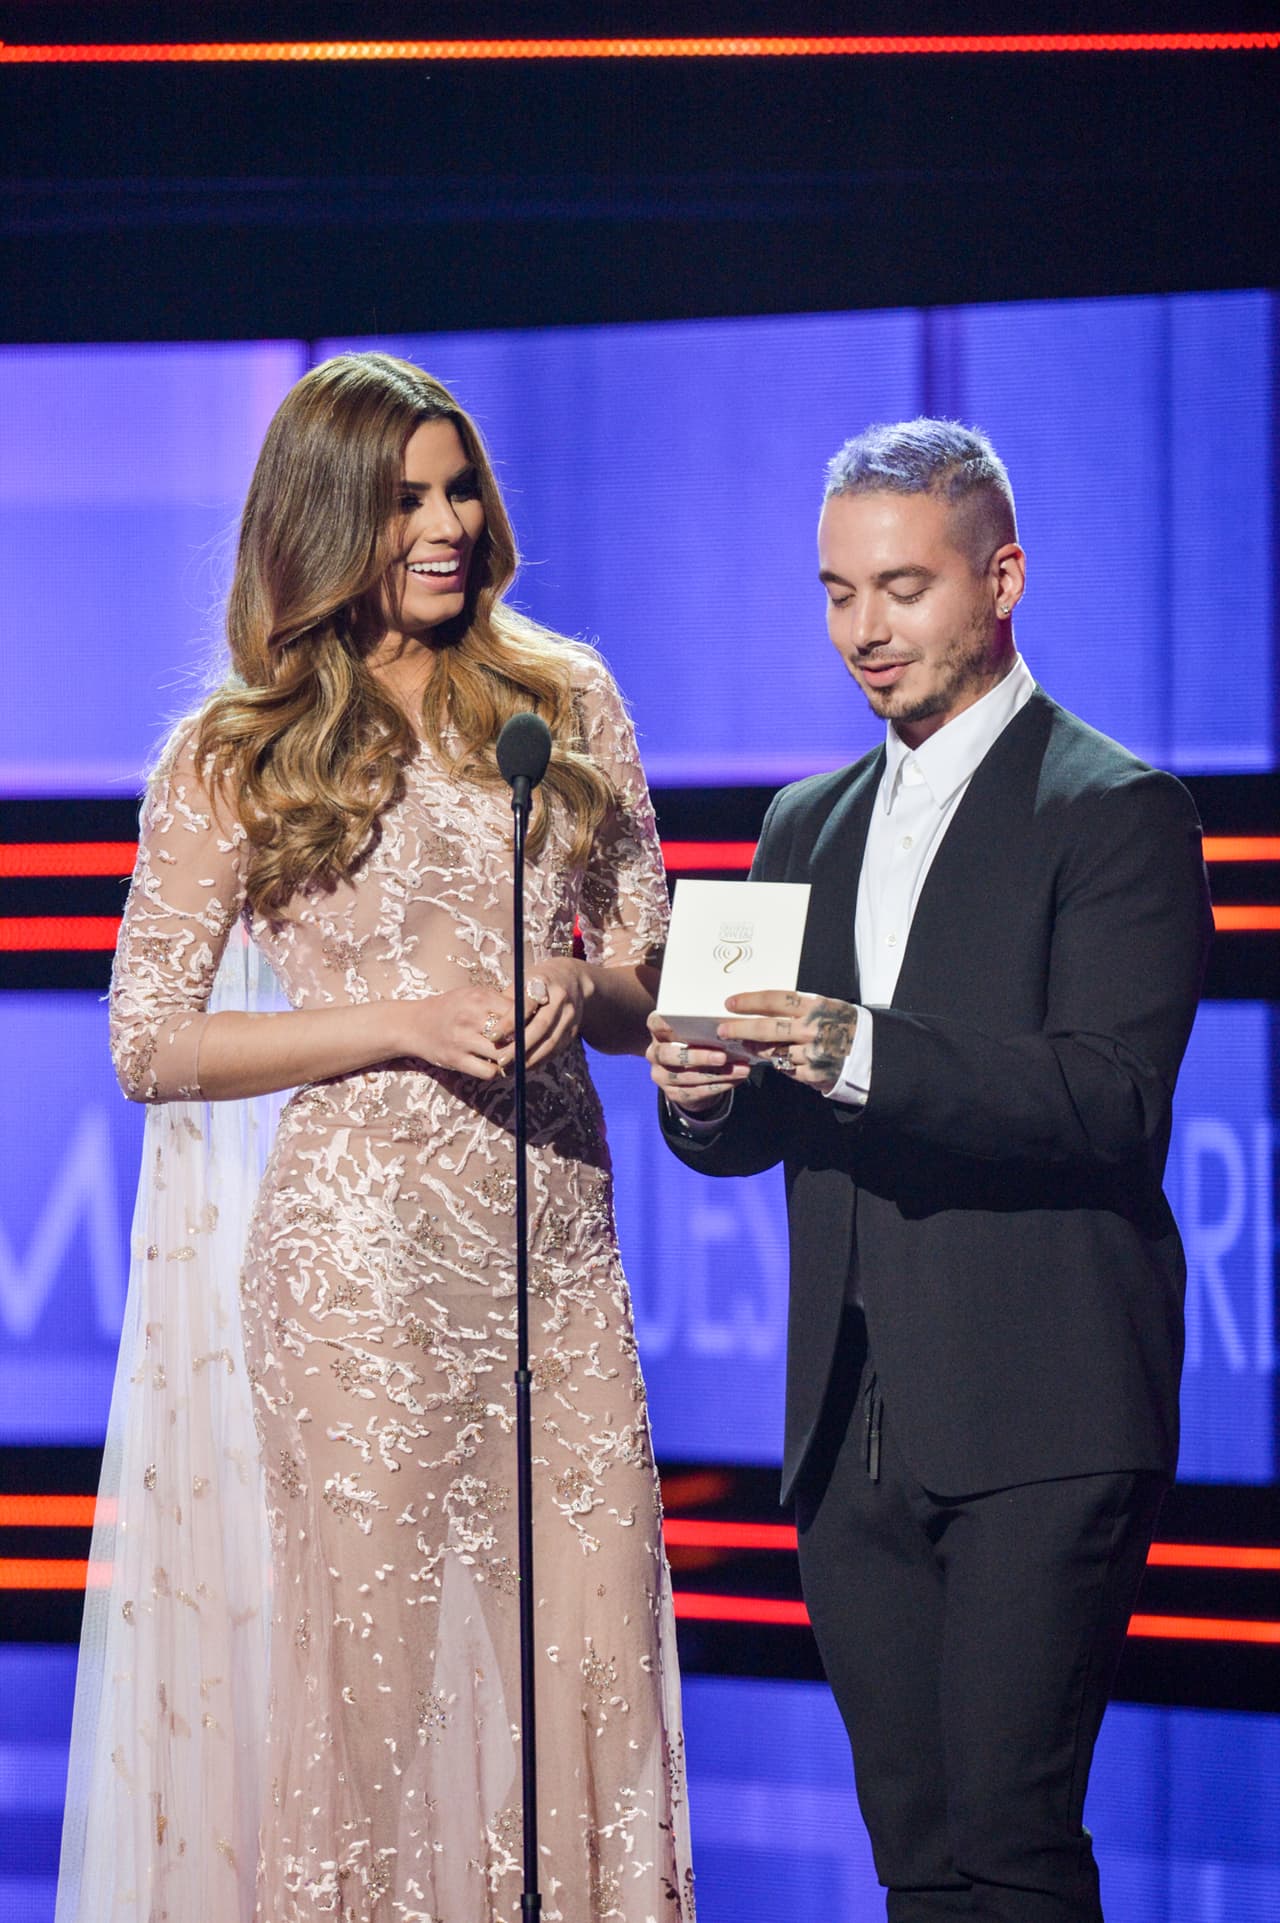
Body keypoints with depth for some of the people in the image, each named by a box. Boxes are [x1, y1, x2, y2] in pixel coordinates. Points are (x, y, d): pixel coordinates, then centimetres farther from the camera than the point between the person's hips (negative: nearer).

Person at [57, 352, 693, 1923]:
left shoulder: (566, 702, 10)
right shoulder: (235, 759, 1)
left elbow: (654, 974, 15)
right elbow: (148, 1044, -1)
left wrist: (583, 990, -9)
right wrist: (408, 1024, -11)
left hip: (558, 1244, 3)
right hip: (359, 1248, -3)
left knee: (598, 1654, -1)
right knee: (378, 1664, -1)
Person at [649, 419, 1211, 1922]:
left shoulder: (1115, 814, -3)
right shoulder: (809, 826, 20)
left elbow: (1110, 1095, -15)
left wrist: (862, 1055, -28)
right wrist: (708, 1098, -5)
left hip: (1038, 1420, -6)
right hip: (853, 1434, 7)